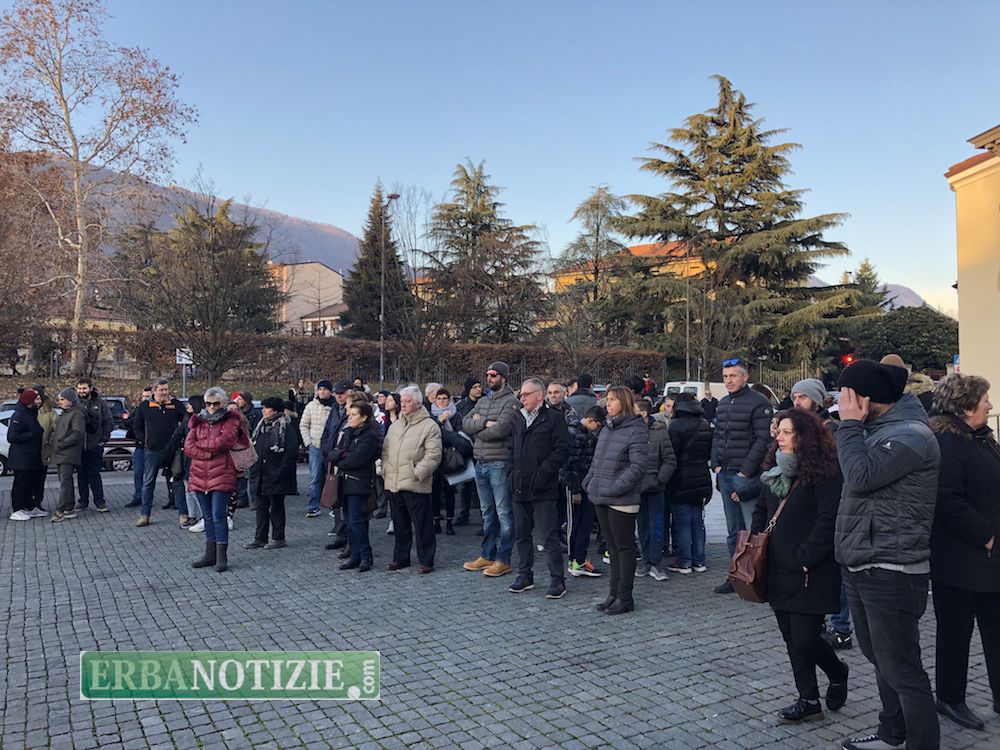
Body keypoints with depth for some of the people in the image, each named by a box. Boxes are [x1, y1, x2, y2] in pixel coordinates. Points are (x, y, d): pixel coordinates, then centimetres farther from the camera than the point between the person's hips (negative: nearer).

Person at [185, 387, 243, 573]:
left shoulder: (231, 421, -2)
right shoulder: (198, 421, 12)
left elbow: (222, 442, -19)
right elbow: (188, 447, -1)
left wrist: (199, 444, -5)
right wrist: (211, 452, -13)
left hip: (221, 475, -5)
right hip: (199, 475, 5)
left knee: (219, 515, -6)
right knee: (207, 516, 13)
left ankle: (222, 556, 2)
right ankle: (210, 554, 23)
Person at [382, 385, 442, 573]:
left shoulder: (429, 426, -5)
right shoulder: (395, 425, 17)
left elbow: (433, 455, -11)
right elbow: (386, 450, 20)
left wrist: (418, 473, -16)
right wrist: (386, 469, 6)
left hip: (415, 485, -6)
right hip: (394, 483, 6)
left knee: (422, 524, 0)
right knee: (400, 524, 16)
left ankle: (426, 561, 10)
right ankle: (400, 558, 27)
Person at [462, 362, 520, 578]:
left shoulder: (511, 402, -8)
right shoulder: (482, 402, 16)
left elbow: (500, 429, -20)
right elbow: (465, 423, 4)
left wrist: (477, 428, -4)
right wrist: (485, 423, -13)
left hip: (500, 464, -8)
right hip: (481, 463, 8)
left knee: (504, 513, 0)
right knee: (487, 513, 16)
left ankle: (503, 560, 7)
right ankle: (487, 555, 26)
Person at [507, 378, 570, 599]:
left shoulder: (553, 418, -6)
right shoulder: (519, 419, 17)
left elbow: (562, 450, -13)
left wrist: (543, 472, -18)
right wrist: (513, 471, 9)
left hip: (543, 489, -7)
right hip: (520, 488, 7)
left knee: (549, 536, -3)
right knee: (522, 534, 14)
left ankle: (557, 580, 6)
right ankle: (525, 575, 26)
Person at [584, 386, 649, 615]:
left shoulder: (636, 431, -11)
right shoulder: (606, 430, 14)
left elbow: (638, 466, -18)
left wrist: (616, 487, -22)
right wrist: (589, 481, 7)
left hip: (622, 501, -8)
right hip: (601, 499, 8)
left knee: (624, 547, 2)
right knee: (612, 546, 16)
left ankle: (624, 597, 12)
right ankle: (614, 593, 26)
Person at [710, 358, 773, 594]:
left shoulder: (758, 402, -9)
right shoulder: (723, 403, 15)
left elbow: (763, 440, -14)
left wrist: (745, 472, -16)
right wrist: (716, 465, 8)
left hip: (747, 476, -8)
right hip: (725, 475, 8)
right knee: (733, 530, 14)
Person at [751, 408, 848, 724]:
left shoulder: (825, 472, -13)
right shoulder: (776, 468, 11)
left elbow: (828, 520, -19)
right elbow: (761, 509, 18)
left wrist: (805, 557, -18)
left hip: (810, 574, -7)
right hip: (779, 570, 8)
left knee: (805, 639, -2)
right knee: (792, 638, 12)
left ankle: (837, 673, 29)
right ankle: (808, 700, 25)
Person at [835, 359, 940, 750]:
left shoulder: (911, 434, -17)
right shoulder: (877, 429, 12)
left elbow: (861, 475, -27)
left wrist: (849, 424, -18)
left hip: (890, 572, -10)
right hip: (861, 567, 10)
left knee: (901, 669, -2)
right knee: (879, 657, 22)